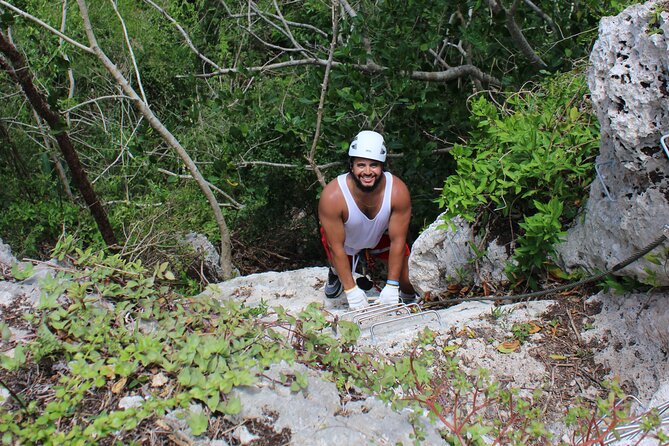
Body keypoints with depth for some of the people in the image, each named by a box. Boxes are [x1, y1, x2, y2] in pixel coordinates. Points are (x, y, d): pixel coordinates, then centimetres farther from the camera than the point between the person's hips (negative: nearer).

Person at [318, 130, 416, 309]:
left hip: (381, 234, 2)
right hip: (345, 239, -1)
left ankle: (408, 299, 34)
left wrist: (392, 286, -21)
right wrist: (351, 290, -25)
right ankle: (335, 273, 34)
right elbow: (337, 247, -29)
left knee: (409, 282, -3)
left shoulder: (398, 191, -35)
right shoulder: (332, 196, -40)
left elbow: (397, 241, -24)